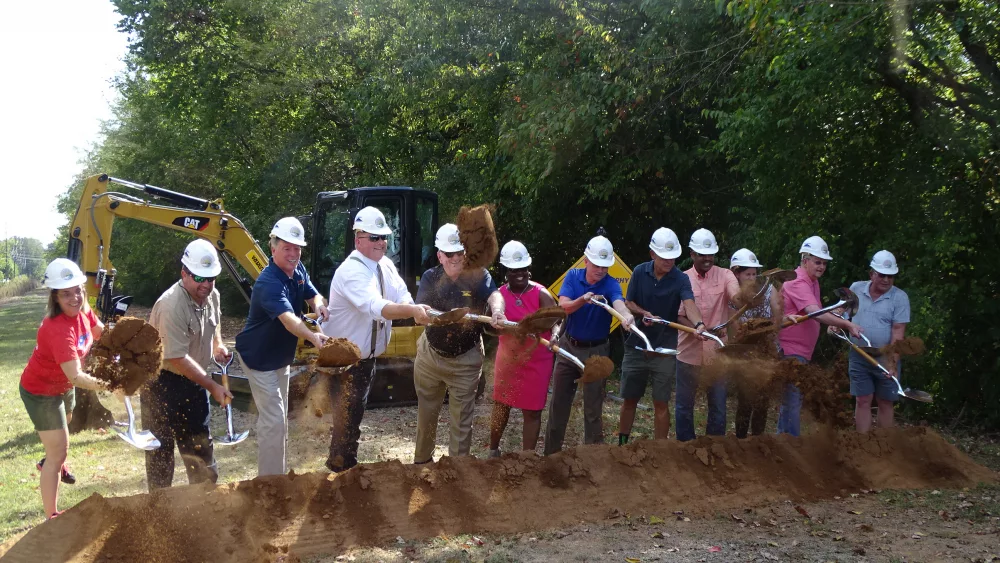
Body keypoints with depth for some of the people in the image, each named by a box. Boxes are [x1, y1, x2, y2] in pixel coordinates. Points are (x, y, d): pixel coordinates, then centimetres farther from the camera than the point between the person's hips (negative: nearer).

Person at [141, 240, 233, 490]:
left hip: (192, 379, 8)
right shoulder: (172, 305, -28)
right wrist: (213, 386, -26)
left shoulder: (212, 296, -2)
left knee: (200, 442, 17)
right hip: (161, 382, -8)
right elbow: (177, 358, -29)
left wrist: (217, 345, -1)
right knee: (160, 448, 1)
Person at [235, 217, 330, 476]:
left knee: (281, 417, 20)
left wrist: (319, 305, -17)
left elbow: (313, 295, 8)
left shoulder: (298, 270, -5)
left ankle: (280, 472, 34)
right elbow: (288, 318, -47)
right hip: (260, 358, -9)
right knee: (273, 421, -11)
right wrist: (313, 337, -64)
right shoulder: (269, 282, -32)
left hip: (281, 356, 9)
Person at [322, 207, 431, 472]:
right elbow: (376, 307, -42)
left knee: (353, 415, 23)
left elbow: (403, 299, -9)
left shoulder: (385, 265, 2)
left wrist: (418, 310, -31)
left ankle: (338, 465, 41)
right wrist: (412, 310, -54)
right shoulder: (352, 271, -26)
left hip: (367, 357, 9)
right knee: (347, 420, -4)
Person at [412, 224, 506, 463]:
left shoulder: (478, 276, -13)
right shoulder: (430, 277, -7)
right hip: (430, 355, 3)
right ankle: (422, 461, 38)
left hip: (466, 360, -2)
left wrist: (497, 311, -56)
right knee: (426, 412, 18)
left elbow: (494, 295, -33)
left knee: (462, 418, 4)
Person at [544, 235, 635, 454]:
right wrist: (583, 300, -39)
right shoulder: (572, 276, -7)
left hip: (595, 350, -3)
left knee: (593, 409, 1)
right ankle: (551, 452, 25)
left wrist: (626, 316, -62)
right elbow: (563, 306, -19)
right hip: (568, 346, 3)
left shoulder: (611, 284, -16)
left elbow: (618, 303, -39)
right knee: (559, 402, 12)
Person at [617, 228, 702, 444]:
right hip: (636, 345, 2)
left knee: (661, 403, 2)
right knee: (629, 400, 11)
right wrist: (644, 313, -17)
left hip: (664, 349, -2)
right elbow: (628, 303, 4)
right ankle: (621, 444, 26)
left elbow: (689, 305, -29)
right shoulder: (640, 272, -4)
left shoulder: (681, 279, -12)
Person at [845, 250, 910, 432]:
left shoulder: (899, 297, -11)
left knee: (885, 403, 7)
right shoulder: (856, 288, 0)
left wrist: (892, 361, -22)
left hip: (886, 359, -2)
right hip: (859, 357, 2)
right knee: (862, 401, 4)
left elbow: (898, 332, -15)